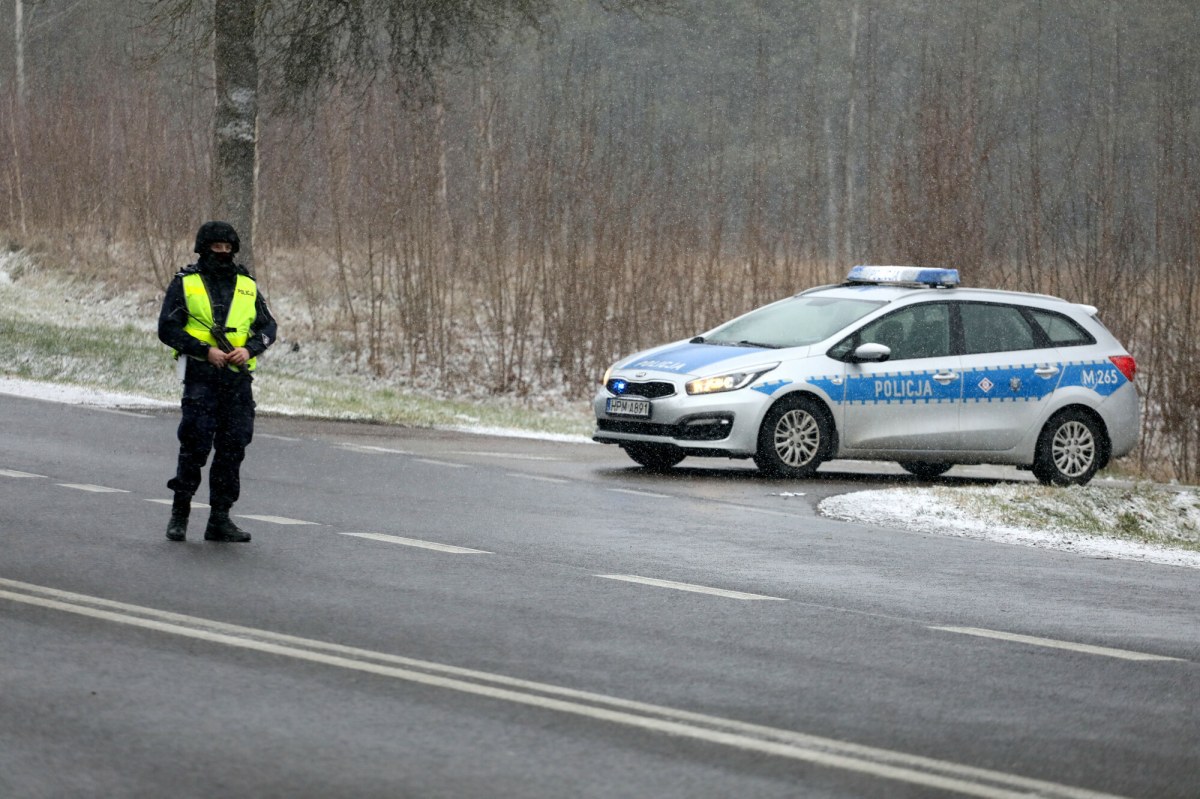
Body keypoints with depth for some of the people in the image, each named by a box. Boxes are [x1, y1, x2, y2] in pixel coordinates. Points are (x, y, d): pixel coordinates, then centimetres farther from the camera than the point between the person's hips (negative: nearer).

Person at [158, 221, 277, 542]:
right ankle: (180, 513, 6)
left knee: (232, 449, 2)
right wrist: (206, 350, -14)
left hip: (239, 379, 4)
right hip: (201, 376, -4)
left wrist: (249, 349, -7)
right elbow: (168, 328, -4)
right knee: (195, 445, -7)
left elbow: (268, 326, 14)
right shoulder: (185, 284, 2)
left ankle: (220, 518, 8)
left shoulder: (247, 285, 14)